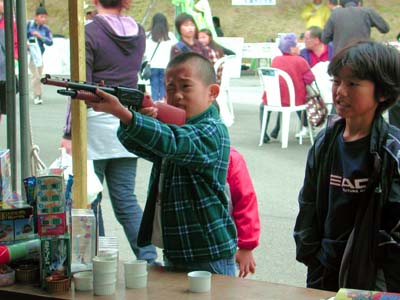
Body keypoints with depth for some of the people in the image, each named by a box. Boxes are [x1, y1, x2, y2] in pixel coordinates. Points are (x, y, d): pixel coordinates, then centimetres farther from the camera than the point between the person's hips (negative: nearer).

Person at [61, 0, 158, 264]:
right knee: (126, 198, 9)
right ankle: (149, 258, 1)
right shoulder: (139, 32, 7)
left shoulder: (90, 33, -10)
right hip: (128, 121, 5)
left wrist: (70, 133, -10)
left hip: (96, 122, -5)